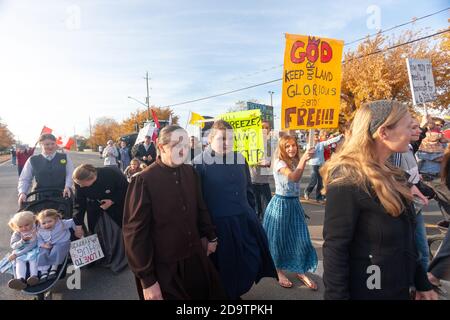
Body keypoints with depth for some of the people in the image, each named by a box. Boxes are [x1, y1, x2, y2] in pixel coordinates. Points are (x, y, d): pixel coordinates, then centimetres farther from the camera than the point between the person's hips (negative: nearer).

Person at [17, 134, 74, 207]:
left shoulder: (65, 157, 4)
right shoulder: (33, 160, 5)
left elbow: (70, 174, -1)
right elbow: (24, 180, 7)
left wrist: (67, 186, -19)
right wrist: (22, 193, -11)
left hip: (62, 196, 0)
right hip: (41, 197, 0)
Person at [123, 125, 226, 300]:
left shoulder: (190, 172, 0)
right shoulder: (144, 180, -16)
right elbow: (135, 232, -15)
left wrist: (211, 237, 17)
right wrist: (147, 280, -13)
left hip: (196, 258, 5)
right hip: (164, 268, -5)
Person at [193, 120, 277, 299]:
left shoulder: (240, 159, 6)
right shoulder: (200, 163, -12)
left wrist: (251, 213, 14)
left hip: (244, 222, 6)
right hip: (217, 226, -5)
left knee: (250, 263, 15)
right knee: (224, 268, 11)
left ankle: (236, 292, 42)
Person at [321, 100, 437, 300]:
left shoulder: (390, 175, 4)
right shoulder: (347, 180, -24)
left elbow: (406, 239, 11)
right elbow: (335, 250, -24)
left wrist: (422, 283, 13)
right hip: (365, 291, -8)